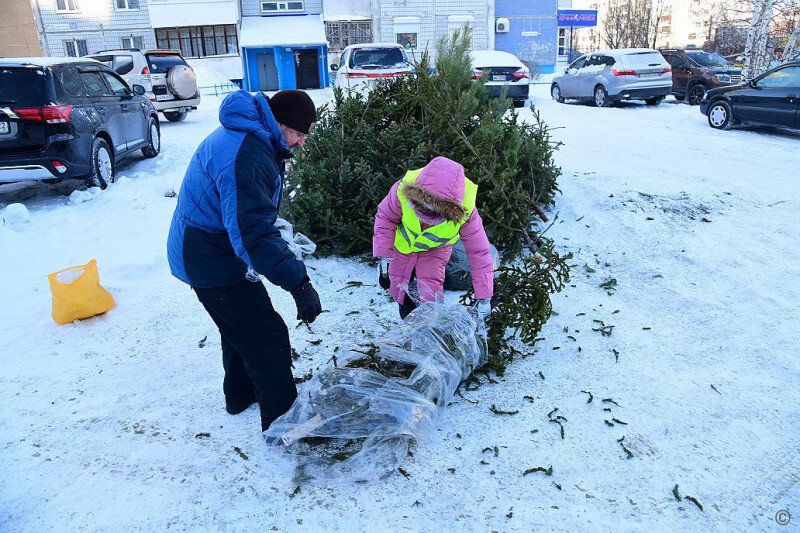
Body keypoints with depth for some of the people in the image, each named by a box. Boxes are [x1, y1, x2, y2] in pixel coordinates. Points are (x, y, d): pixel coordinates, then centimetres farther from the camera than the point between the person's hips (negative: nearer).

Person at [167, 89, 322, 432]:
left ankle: (241, 394, 45)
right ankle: (282, 419, 9)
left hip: (200, 253, 11)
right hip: (212, 262, -11)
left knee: (240, 327, 25)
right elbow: (253, 230, -38)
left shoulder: (246, 136, 5)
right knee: (268, 336, -3)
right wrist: (299, 284, -40)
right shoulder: (245, 157, -31)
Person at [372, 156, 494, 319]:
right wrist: (383, 255, -23)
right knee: (396, 286, 7)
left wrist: (484, 298, -31)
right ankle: (407, 306, 41)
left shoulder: (465, 212, -41)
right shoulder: (403, 189, -40)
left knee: (430, 290, -13)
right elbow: (385, 218, -19)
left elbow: (479, 252, -32)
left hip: (436, 249, -1)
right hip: (403, 242, 1)